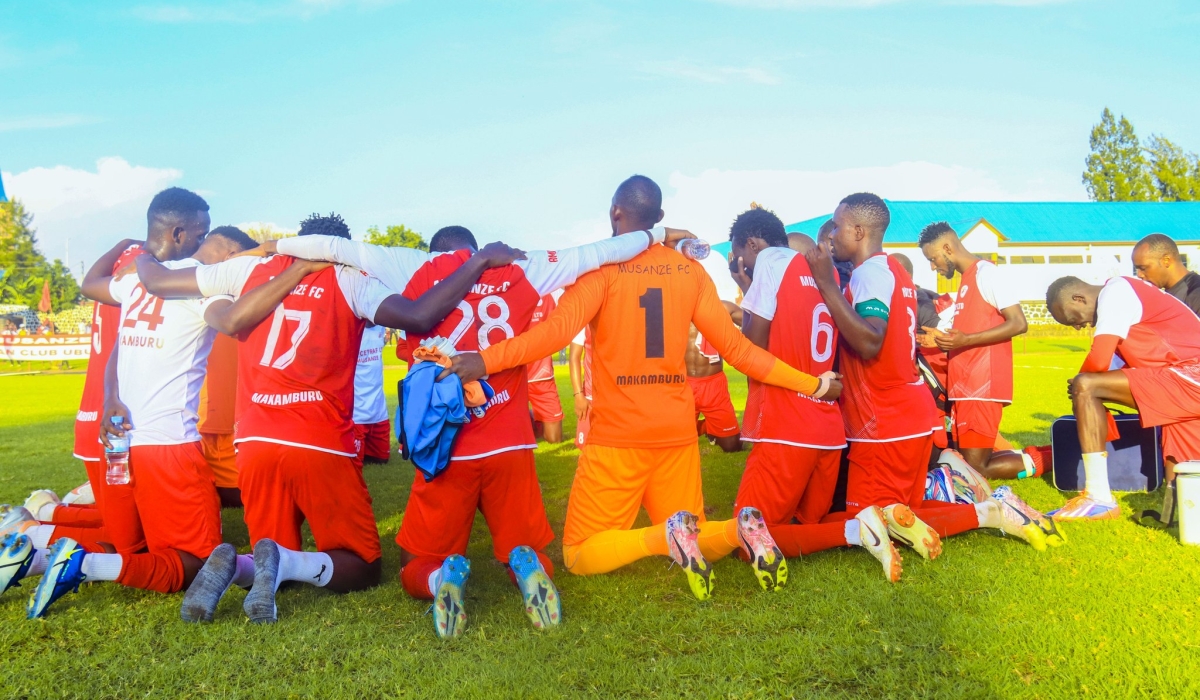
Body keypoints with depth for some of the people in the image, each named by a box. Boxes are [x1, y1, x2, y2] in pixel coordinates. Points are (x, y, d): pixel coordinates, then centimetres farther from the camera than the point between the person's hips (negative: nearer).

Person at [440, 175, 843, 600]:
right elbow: (735, 346, 6)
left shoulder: (602, 266, -6)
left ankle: (666, 535, -19)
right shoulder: (691, 271, 7)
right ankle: (739, 529, -11)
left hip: (617, 435, -5)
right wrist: (813, 385, 15)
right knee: (688, 549, 21)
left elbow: (559, 328, -21)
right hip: (678, 433, 5)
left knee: (579, 556, 7)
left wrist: (485, 361, -26)